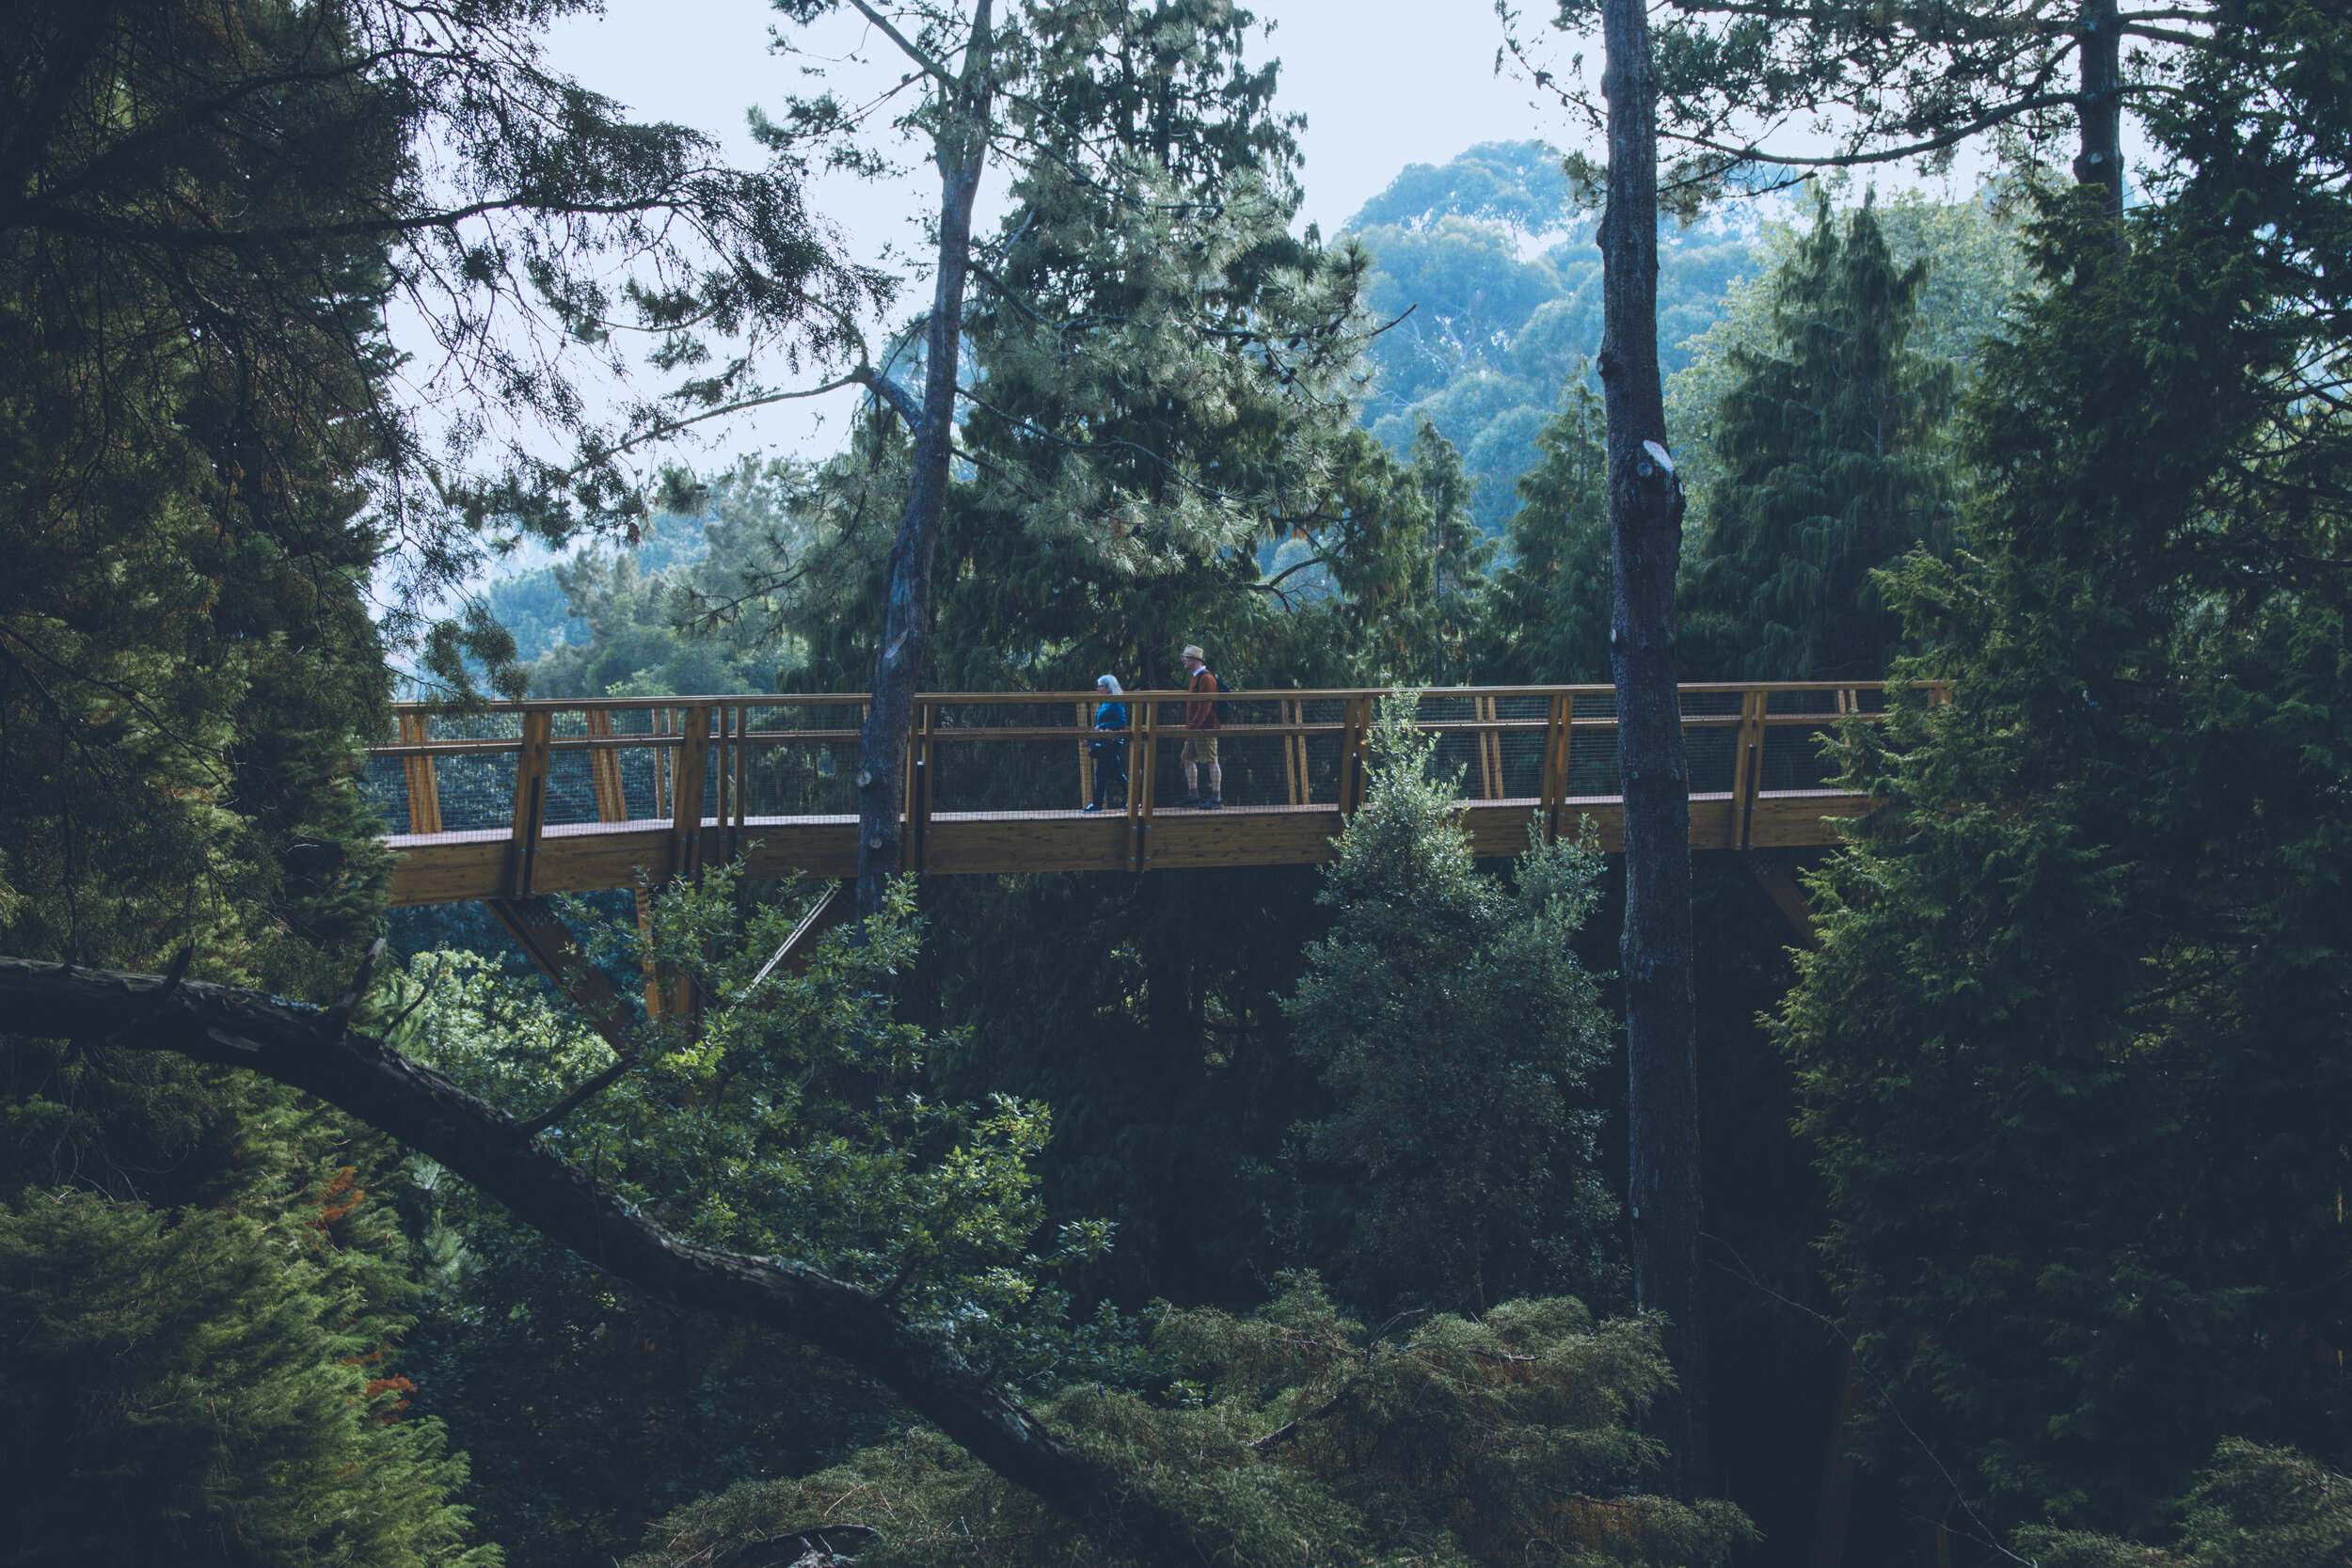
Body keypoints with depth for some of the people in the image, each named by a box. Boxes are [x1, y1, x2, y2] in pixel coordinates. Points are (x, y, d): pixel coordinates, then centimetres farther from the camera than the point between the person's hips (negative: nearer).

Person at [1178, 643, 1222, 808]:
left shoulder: (1206, 678, -14)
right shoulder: (1196, 677, 18)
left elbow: (1205, 706, -20)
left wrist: (1192, 727, -22)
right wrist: (1188, 727, 18)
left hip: (1205, 729, -11)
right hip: (1194, 731, 11)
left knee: (1211, 761, -8)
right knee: (1188, 759, 12)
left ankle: (1216, 798, -7)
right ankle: (1193, 796, 17)